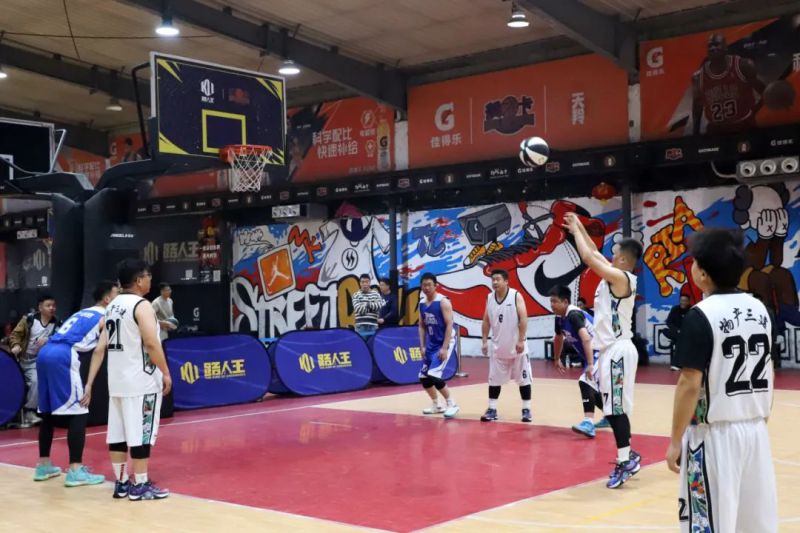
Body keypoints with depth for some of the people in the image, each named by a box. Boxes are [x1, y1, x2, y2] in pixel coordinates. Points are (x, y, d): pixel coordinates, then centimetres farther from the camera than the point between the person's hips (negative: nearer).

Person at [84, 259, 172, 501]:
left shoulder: (113, 306, 12)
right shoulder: (141, 305, -13)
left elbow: (100, 348, 10)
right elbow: (152, 344, -21)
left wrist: (89, 384, 9)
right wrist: (166, 373, -10)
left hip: (117, 380, 8)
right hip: (141, 381, -8)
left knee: (118, 434, 10)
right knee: (140, 433, -2)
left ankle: (121, 483, 17)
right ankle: (140, 486, 3)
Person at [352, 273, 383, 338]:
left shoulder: (376, 294, 10)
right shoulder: (356, 295, 3)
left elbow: (380, 306, -5)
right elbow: (359, 309, -10)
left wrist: (367, 304, -8)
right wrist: (372, 306, -4)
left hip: (373, 326, 2)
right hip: (361, 326, -2)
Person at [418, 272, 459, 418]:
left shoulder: (443, 302, -15)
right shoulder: (422, 303, 6)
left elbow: (449, 325, -18)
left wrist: (444, 348, -22)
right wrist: (422, 346, 4)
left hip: (445, 343, -8)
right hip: (431, 344, 8)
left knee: (434, 375, -18)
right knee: (424, 377, 8)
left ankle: (452, 404, -5)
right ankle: (436, 405, 26)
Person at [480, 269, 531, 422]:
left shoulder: (516, 296, -10)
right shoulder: (489, 298, 3)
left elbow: (523, 319, -14)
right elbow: (486, 321, 10)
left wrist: (521, 341, -20)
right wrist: (485, 341, 3)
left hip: (517, 346, -4)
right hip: (498, 346, 4)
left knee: (523, 379, 2)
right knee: (494, 379, 6)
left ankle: (526, 410, 10)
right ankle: (492, 409, 14)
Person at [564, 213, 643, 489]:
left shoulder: (621, 277, -16)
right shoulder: (616, 276, 11)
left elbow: (588, 257, -18)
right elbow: (595, 253, 23)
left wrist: (575, 229, -5)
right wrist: (578, 228, 21)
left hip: (617, 350, -10)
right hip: (612, 349, 10)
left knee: (615, 408, -5)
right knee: (614, 407, 15)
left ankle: (624, 463, 1)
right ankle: (628, 456, 24)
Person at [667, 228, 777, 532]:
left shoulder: (701, 315, -15)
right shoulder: (760, 309, 6)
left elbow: (690, 384, -17)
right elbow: (768, 375, 13)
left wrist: (675, 441, -9)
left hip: (715, 435, -7)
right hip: (755, 431, 7)